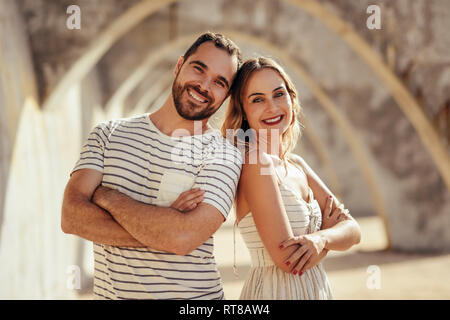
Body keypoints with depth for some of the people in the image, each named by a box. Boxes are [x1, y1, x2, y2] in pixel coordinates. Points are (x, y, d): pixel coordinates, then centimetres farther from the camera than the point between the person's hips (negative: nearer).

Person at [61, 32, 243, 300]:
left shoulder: (224, 154, -9)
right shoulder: (109, 134, 1)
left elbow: (184, 237, -23)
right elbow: (71, 216, -12)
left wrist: (107, 196, -14)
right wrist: (164, 226, -21)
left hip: (193, 295, -2)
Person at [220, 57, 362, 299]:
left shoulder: (296, 165, 6)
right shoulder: (257, 163, -17)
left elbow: (352, 230, 2)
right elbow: (287, 259, -21)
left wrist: (319, 238, -18)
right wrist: (328, 228, -4)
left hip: (316, 289, 7)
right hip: (275, 292, -7)